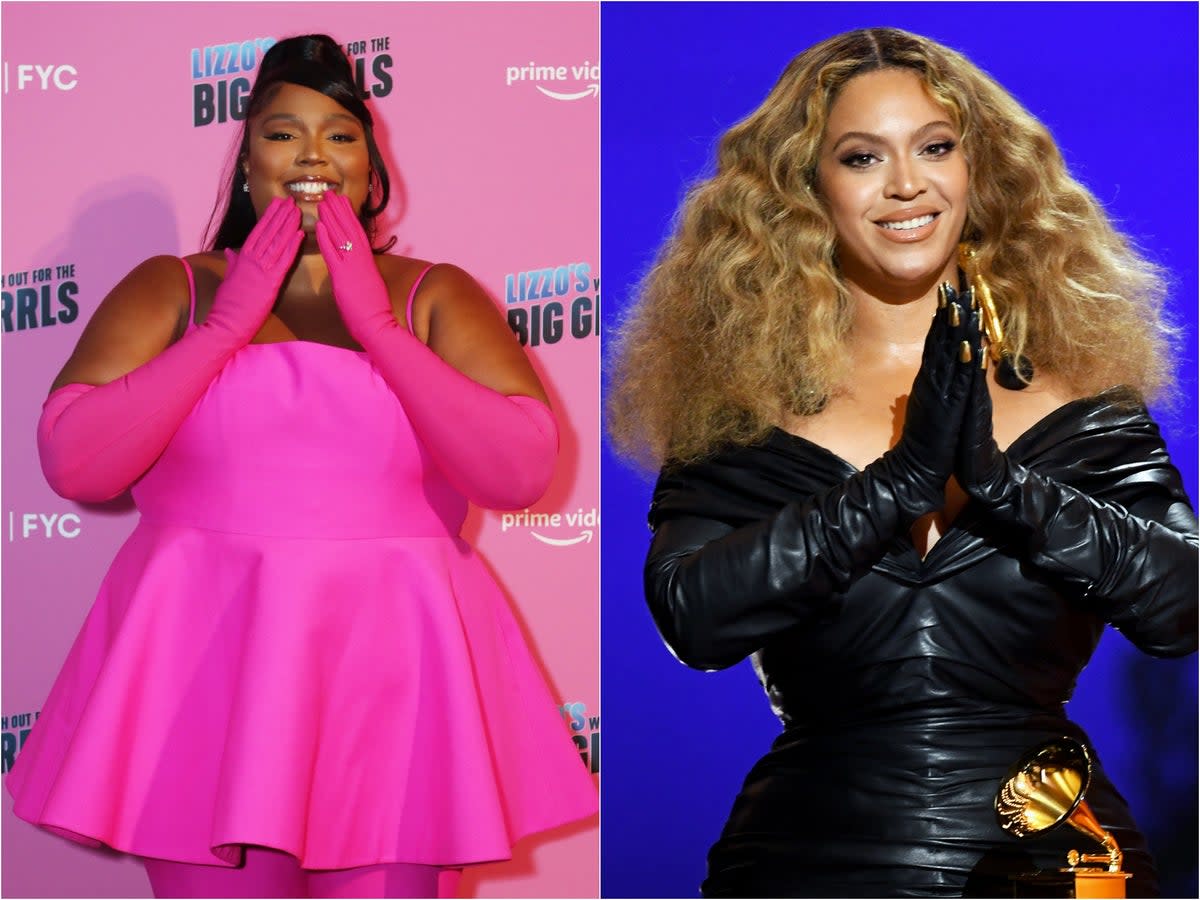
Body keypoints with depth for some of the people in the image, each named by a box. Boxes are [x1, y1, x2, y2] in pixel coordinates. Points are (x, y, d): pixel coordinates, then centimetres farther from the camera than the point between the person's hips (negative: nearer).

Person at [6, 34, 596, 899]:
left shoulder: (435, 297, 7)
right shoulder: (171, 288, 7)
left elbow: (522, 470, -7)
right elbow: (72, 461, -6)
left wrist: (375, 325, -10)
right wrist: (228, 324, -8)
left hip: (392, 673, 1)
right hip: (206, 665, 0)